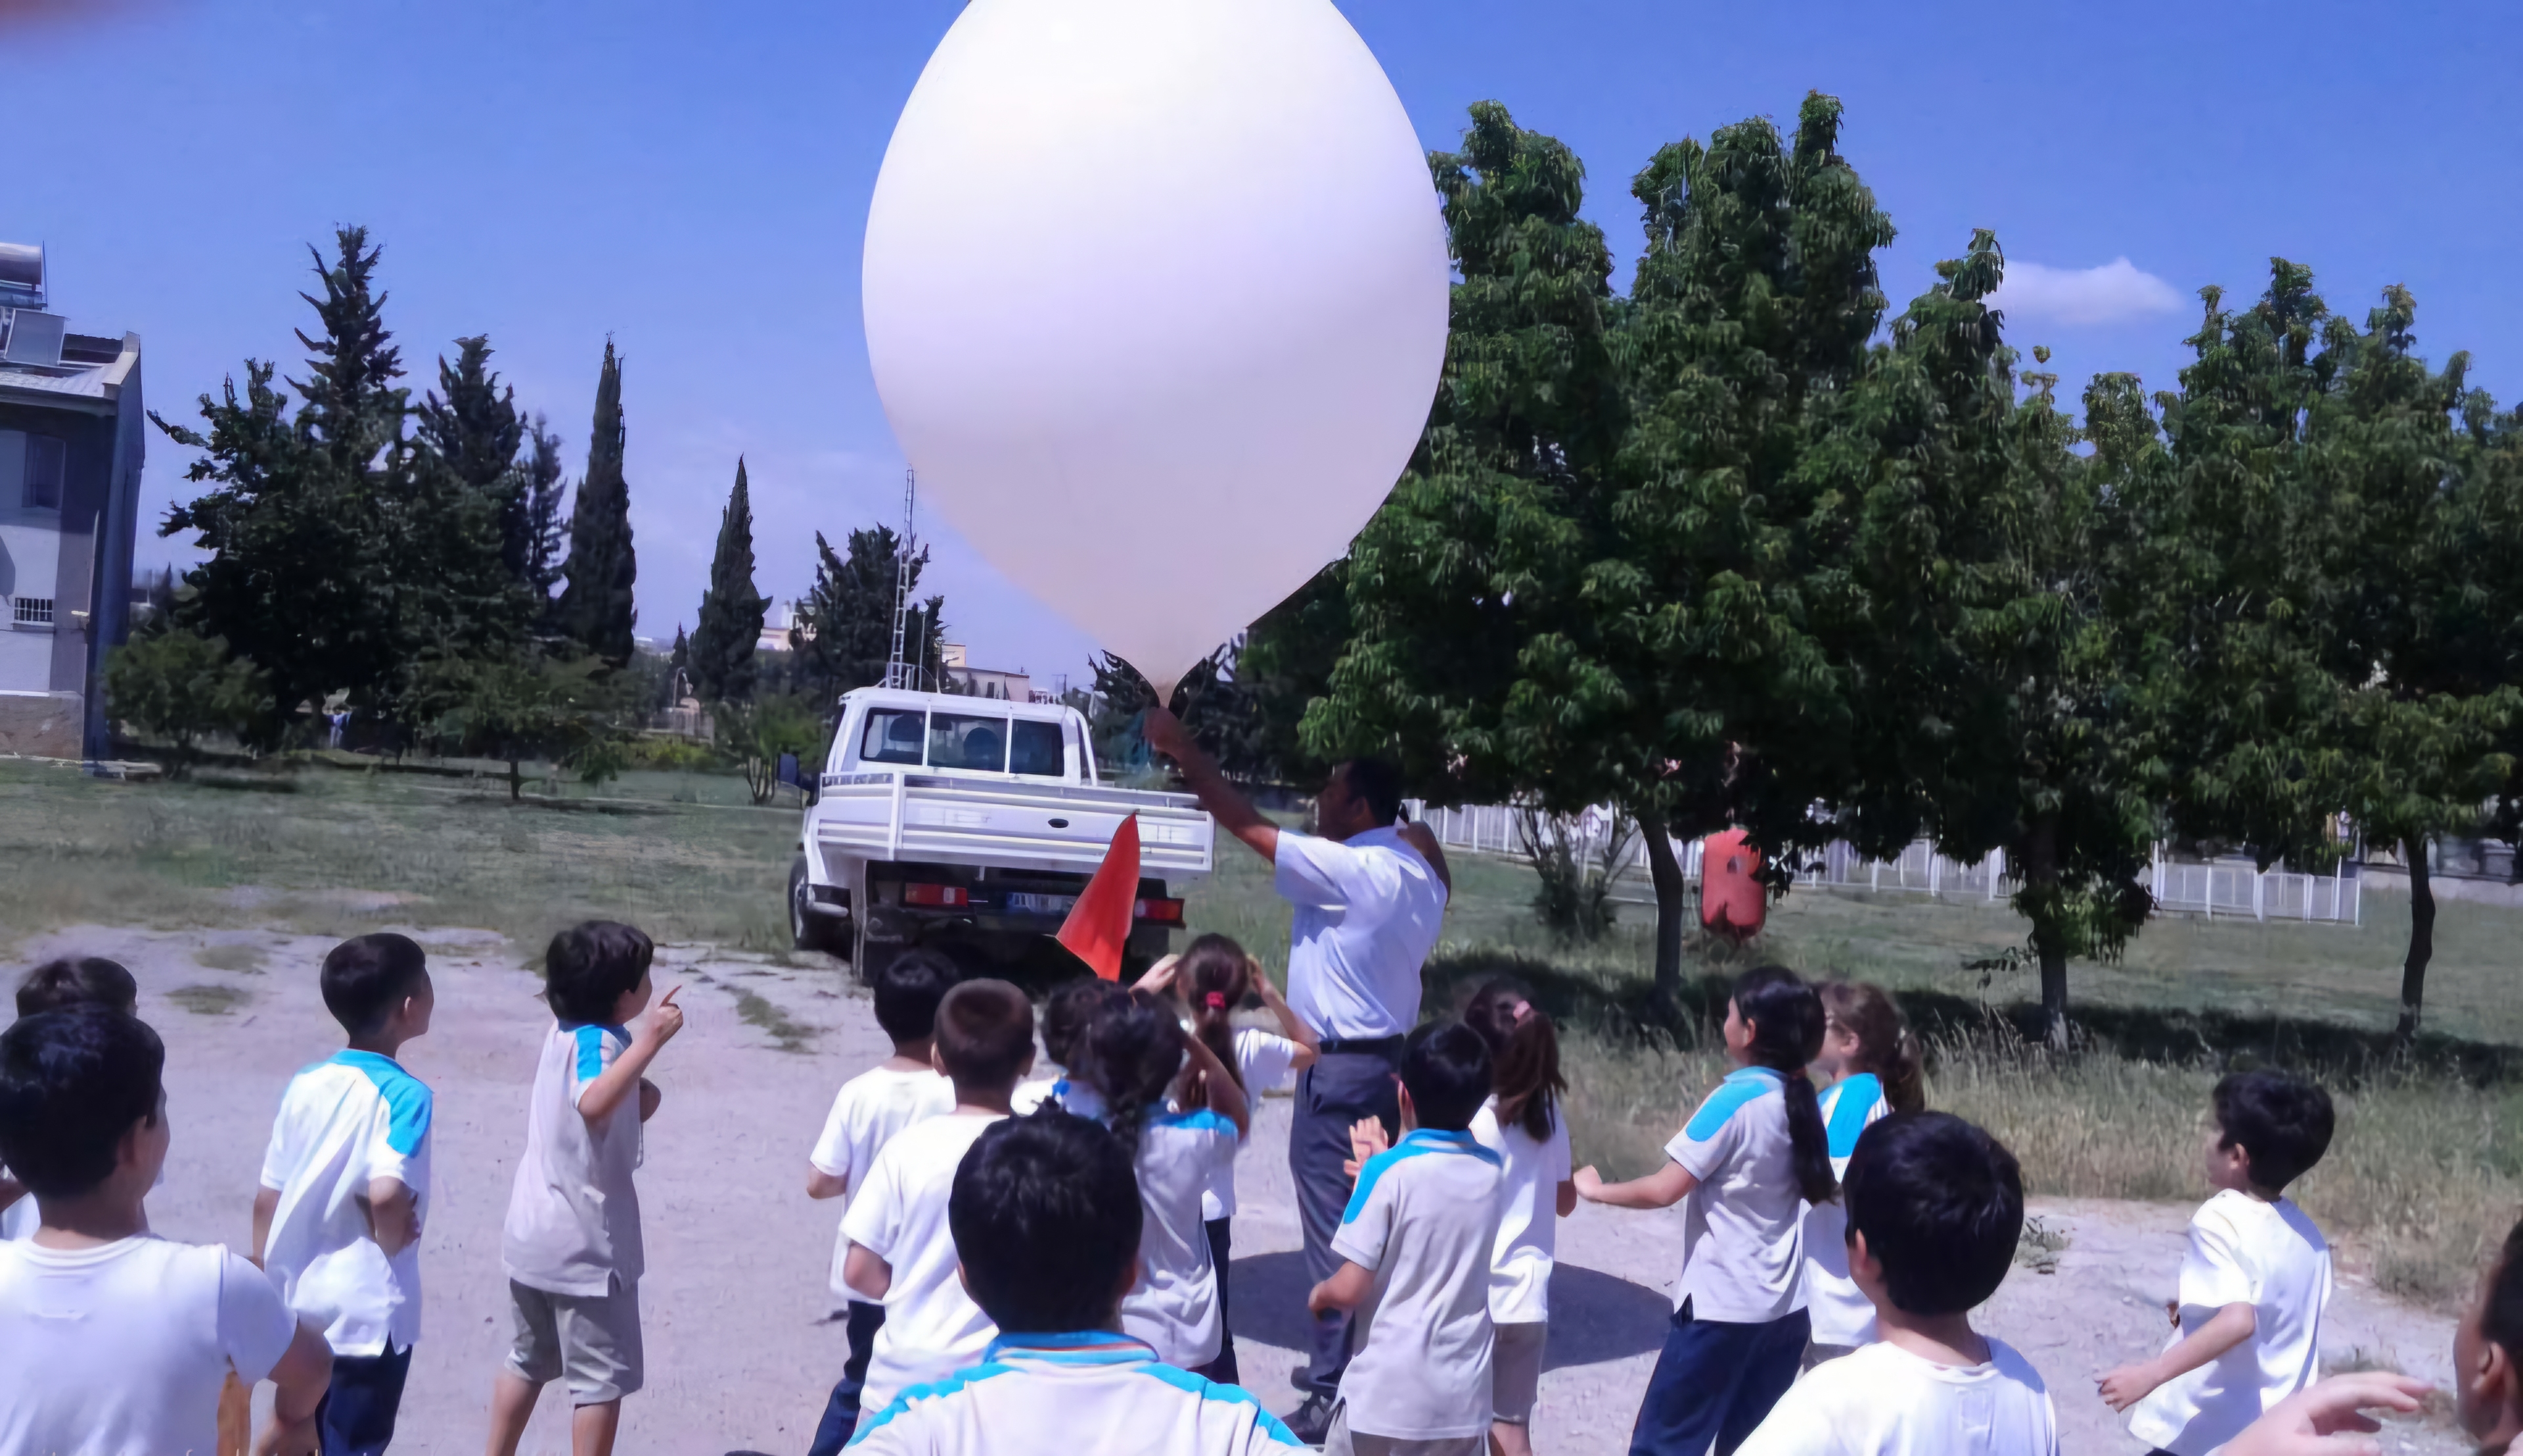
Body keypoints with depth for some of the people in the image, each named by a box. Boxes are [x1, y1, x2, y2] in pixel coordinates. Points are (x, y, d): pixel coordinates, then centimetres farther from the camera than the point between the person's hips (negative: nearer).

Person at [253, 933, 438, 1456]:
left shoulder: (305, 1085, -1)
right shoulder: (403, 1095, -20)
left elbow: (267, 1199, 3)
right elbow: (387, 1195, -34)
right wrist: (391, 1242, -14)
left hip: (298, 1305, 6)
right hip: (368, 1313, -6)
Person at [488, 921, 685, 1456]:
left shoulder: (566, 1029, 4)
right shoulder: (599, 1041, -22)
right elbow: (593, 1104, -44)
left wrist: (640, 1092, 3)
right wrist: (649, 1042, -45)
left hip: (534, 1234, 8)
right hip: (586, 1245, -8)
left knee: (526, 1361, 22)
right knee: (603, 1379, 3)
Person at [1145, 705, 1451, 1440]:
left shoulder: (1347, 871, -20)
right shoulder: (1414, 866, 7)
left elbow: (1249, 827, -17)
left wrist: (1183, 749, -9)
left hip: (1340, 1069, -9)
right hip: (1382, 1057, 9)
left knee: (1333, 1229, -3)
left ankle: (1335, 1399, 3)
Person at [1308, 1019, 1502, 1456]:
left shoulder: (1390, 1172, -14)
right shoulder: (1491, 1171, 2)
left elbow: (1350, 1288, -14)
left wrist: (1319, 1294, 6)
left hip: (1385, 1393, -5)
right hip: (1464, 1394, 5)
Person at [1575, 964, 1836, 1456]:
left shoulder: (1734, 1099, -16)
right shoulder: (1801, 1101, 4)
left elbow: (1664, 1189, -17)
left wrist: (1596, 1190, -3)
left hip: (1721, 1306, -7)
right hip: (1785, 1309, 7)